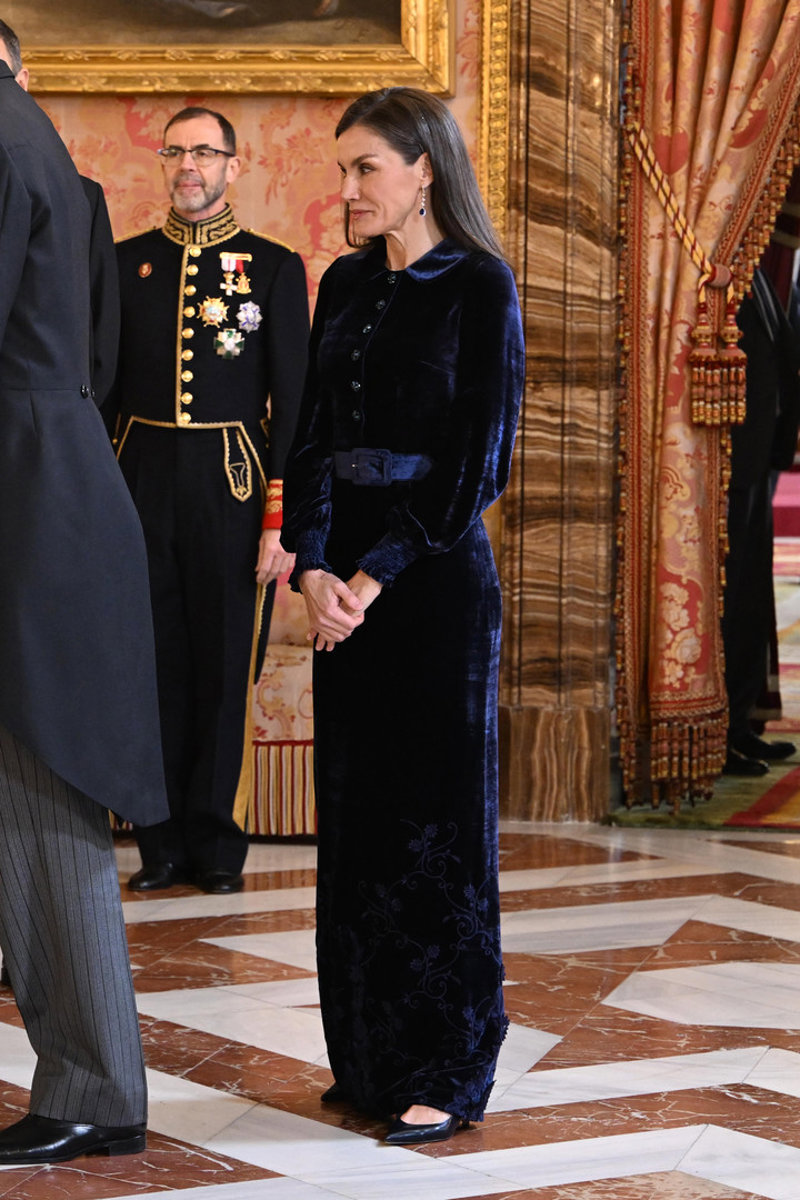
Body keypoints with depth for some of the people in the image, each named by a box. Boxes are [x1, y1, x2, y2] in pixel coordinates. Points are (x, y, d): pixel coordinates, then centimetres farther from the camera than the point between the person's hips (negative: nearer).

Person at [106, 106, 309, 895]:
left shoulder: (274, 268, 3)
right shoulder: (124, 262, 9)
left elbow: (293, 404, 0)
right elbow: (101, 390, 10)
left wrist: (281, 518, -7)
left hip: (232, 490, -2)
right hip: (142, 488, 2)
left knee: (223, 671, 4)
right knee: (153, 667, 5)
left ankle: (214, 841, 15)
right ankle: (162, 844, 15)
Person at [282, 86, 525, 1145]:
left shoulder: (478, 287, -6)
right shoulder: (346, 284, 12)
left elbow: (475, 456, -11)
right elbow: (314, 432, 8)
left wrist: (378, 574, -14)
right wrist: (314, 564, -7)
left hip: (436, 577, -6)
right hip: (344, 572, 6)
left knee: (437, 811, -1)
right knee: (353, 809, 7)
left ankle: (447, 1071, 6)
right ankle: (369, 1054, 16)